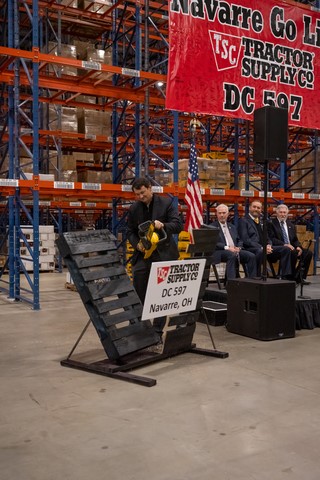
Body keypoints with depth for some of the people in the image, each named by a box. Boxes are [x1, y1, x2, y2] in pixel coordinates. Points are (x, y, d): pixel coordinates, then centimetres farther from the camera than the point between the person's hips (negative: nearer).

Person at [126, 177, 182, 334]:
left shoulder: (166, 203, -4)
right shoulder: (134, 208, 5)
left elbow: (178, 225, -9)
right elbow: (130, 231, 11)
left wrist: (163, 225, -29)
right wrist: (137, 244, -9)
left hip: (163, 254, -3)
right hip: (142, 254, 3)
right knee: (137, 292, 1)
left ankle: (158, 330, 11)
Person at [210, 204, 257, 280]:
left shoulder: (232, 227, 26)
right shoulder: (212, 227, 6)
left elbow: (239, 241, 23)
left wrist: (238, 247, -2)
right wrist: (226, 247, -20)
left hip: (235, 250, 6)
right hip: (220, 252, -6)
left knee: (251, 256, -18)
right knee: (232, 255, -38)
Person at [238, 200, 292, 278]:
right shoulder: (243, 221, 2)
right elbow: (245, 239, -11)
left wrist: (269, 245, -3)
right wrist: (261, 247, -21)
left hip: (265, 248, 7)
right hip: (251, 248, -7)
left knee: (285, 249, -10)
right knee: (260, 251, -40)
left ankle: (286, 276, -12)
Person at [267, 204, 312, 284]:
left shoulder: (290, 225, 20)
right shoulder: (271, 223, 0)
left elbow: (295, 240, 19)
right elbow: (271, 239, -11)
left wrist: (298, 247, -4)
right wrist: (284, 244, -23)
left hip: (291, 247, 7)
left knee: (308, 253, -14)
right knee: (293, 252, -35)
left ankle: (299, 277, -7)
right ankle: (291, 277, -19)